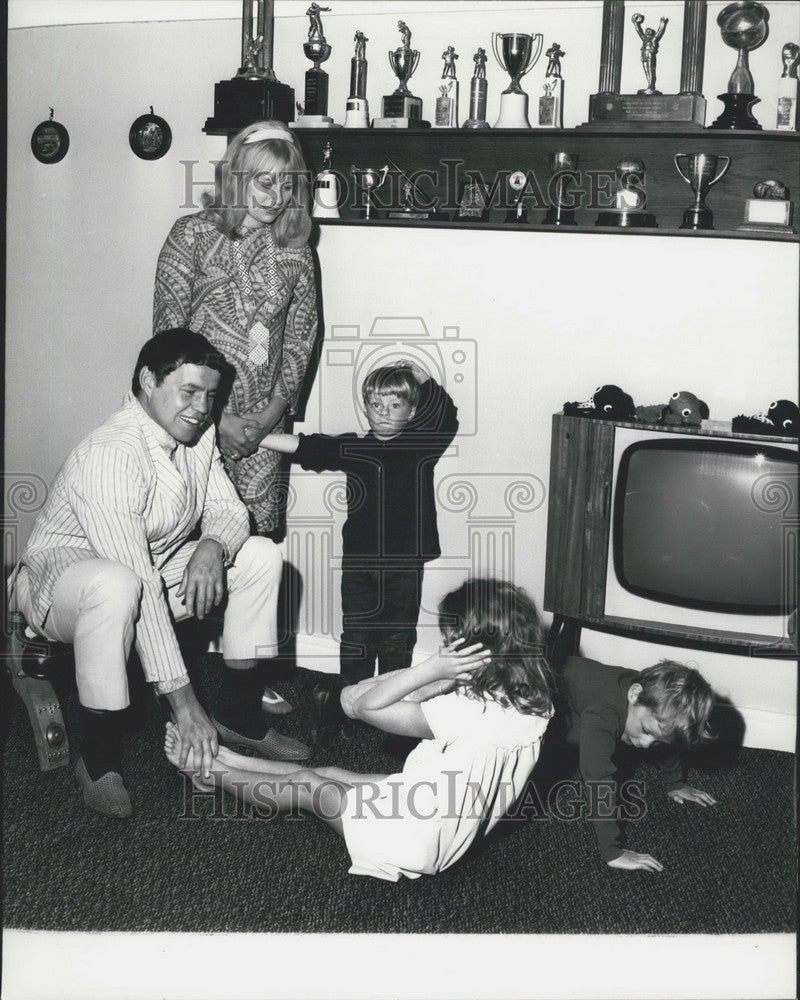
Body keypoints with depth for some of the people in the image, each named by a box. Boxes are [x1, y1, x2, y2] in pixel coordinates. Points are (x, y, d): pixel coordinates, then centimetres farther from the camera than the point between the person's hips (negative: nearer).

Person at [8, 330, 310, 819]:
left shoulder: (199, 434, -5)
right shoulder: (110, 454, -31)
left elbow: (229, 511, 3)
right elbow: (140, 587, -36)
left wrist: (212, 546, -25)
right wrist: (183, 702, -37)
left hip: (156, 566, 8)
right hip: (60, 576, -8)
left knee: (262, 555, -3)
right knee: (115, 585, -42)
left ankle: (240, 716, 5)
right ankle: (98, 759, -23)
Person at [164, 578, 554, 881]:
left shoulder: (468, 713, -35)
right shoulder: (529, 700, -9)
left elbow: (368, 705, -25)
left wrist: (431, 669, -29)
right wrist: (443, 676, -21)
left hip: (410, 846, -8)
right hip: (445, 835, 8)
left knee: (308, 785, 12)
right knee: (329, 773, 19)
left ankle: (210, 770, 34)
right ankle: (225, 761, 37)